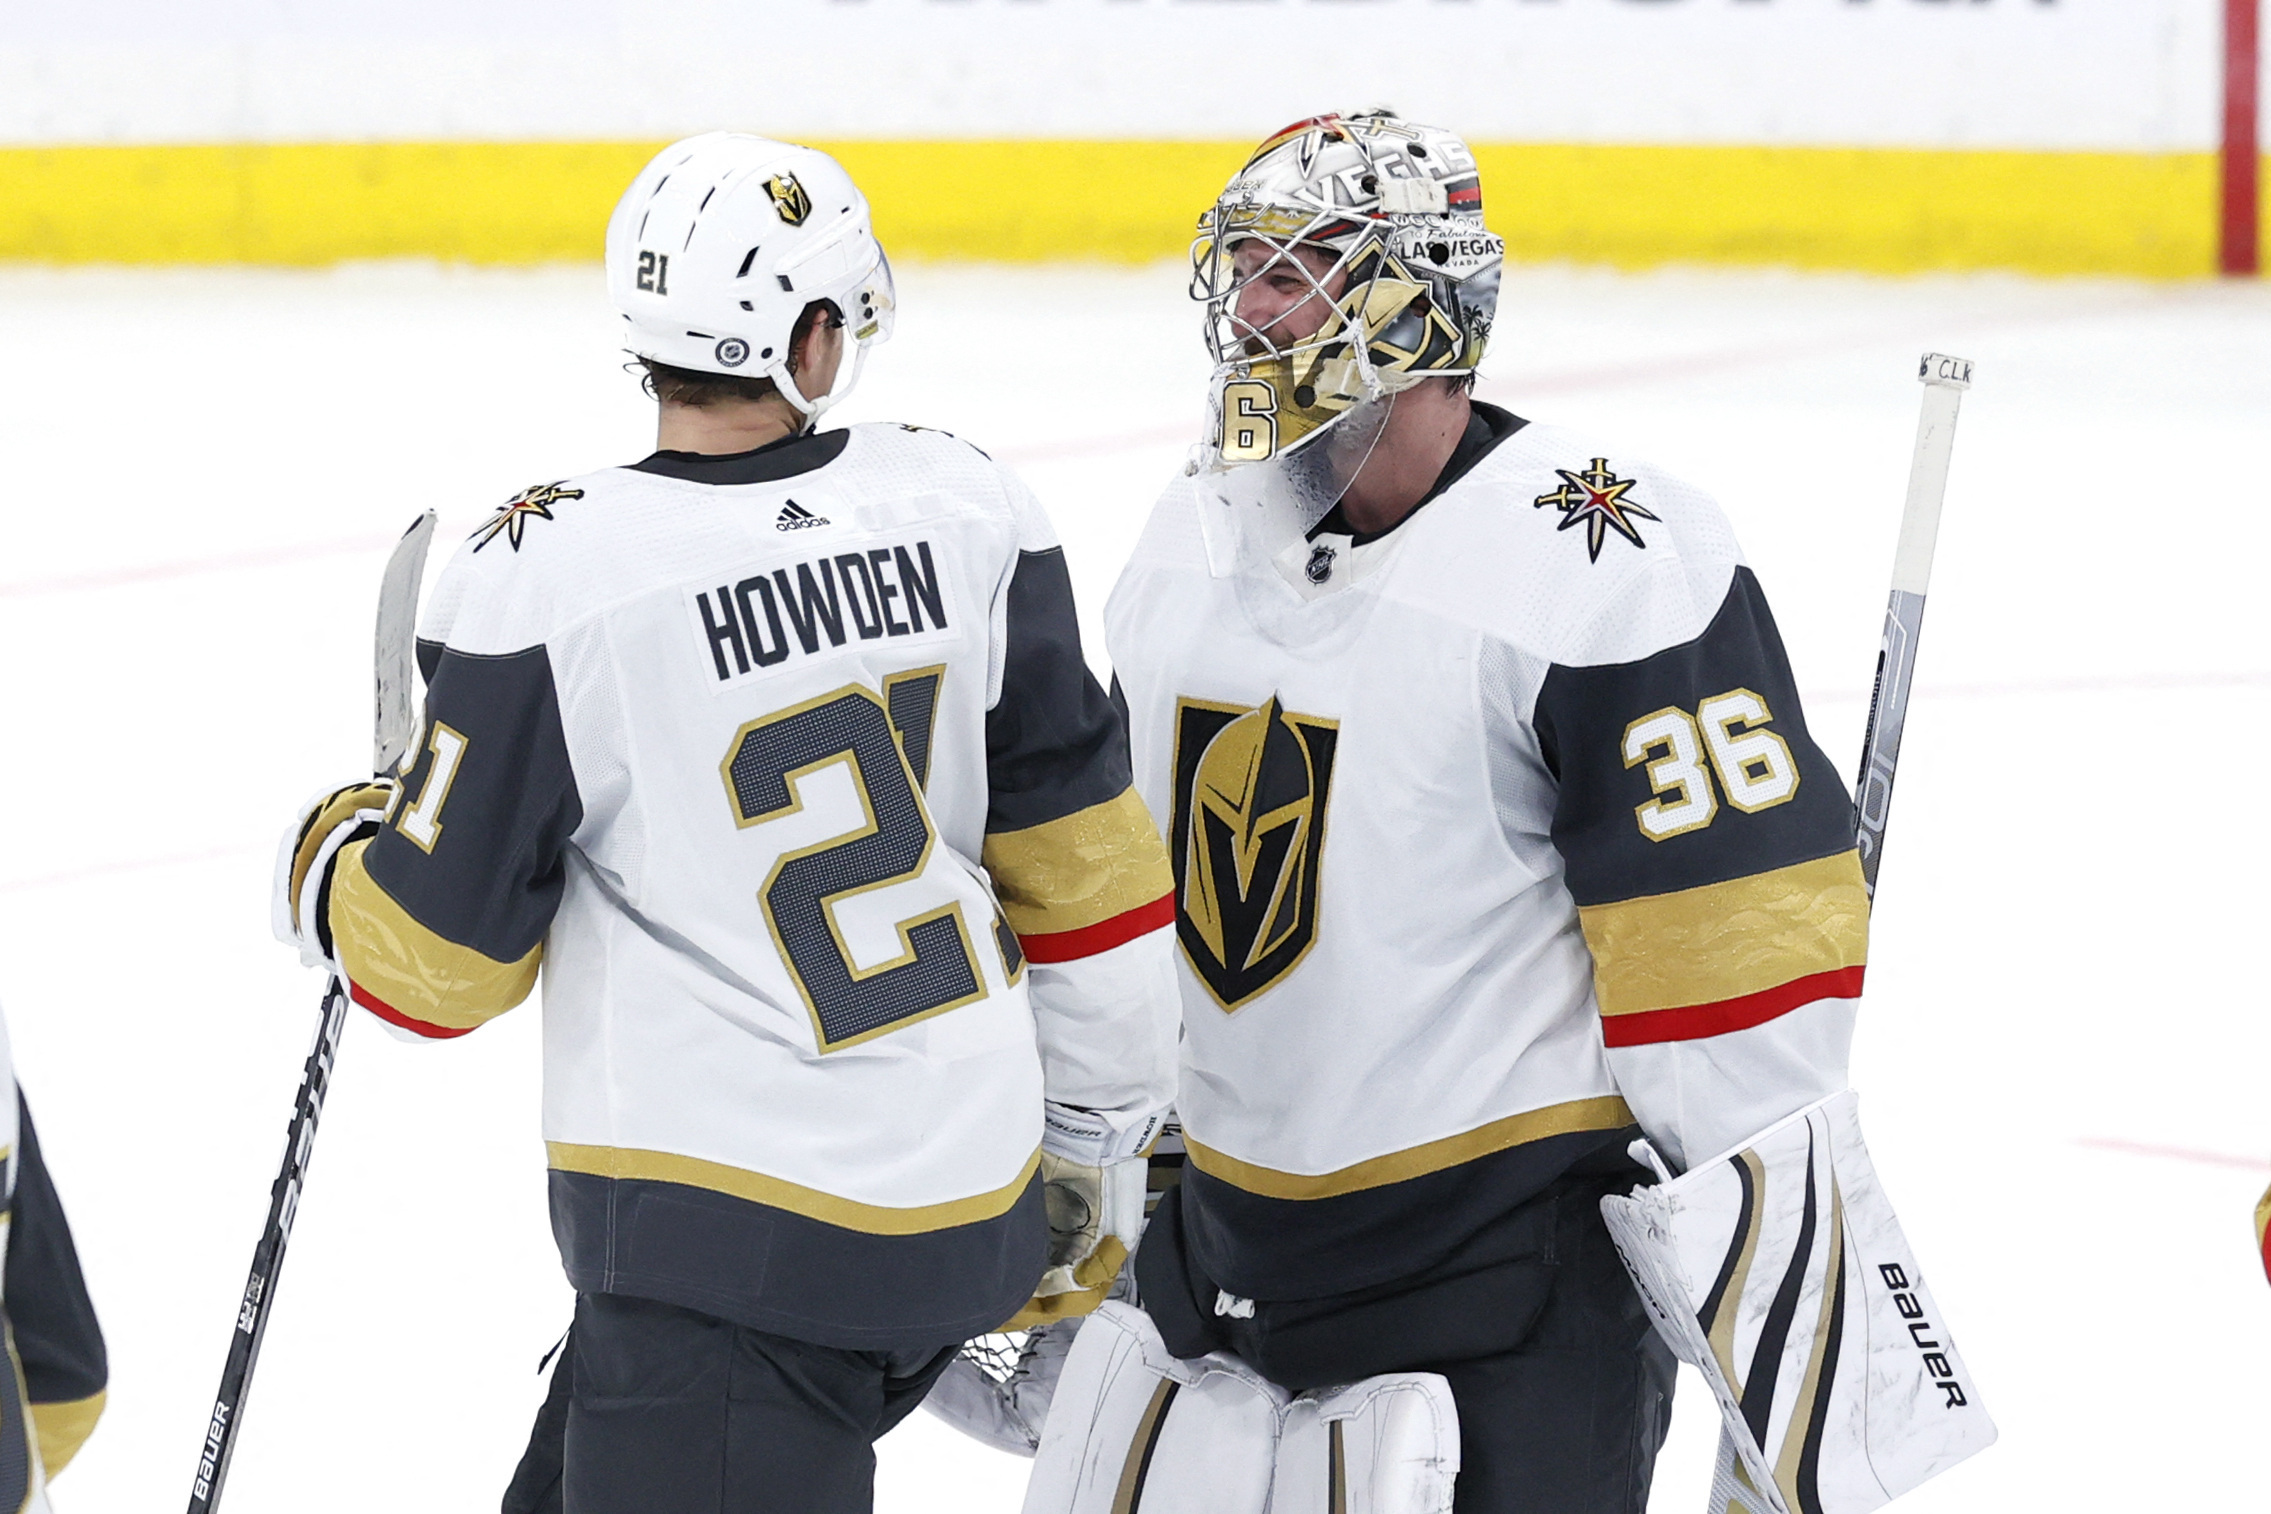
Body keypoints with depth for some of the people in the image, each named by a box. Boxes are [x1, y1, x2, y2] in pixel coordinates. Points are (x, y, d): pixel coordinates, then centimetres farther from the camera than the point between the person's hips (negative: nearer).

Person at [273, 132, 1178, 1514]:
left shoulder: (550, 580, -14)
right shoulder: (965, 514, -1)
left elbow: (439, 961, -6)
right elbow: (1089, 875, 5)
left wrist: (334, 861, 16)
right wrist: (1098, 1145, 17)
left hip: (727, 1247, -6)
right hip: (974, 1219, 6)